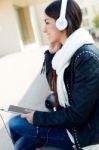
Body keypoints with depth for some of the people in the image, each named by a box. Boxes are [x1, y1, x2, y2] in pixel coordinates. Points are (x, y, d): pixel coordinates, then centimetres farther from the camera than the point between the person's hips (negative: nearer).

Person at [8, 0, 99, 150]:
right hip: (70, 121, 7)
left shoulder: (87, 58, -24)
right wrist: (52, 53, 0)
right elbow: (55, 85, 14)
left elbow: (77, 115, -24)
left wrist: (37, 117, -11)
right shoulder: (69, 51, 3)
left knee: (15, 124, -4)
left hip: (84, 132, -7)